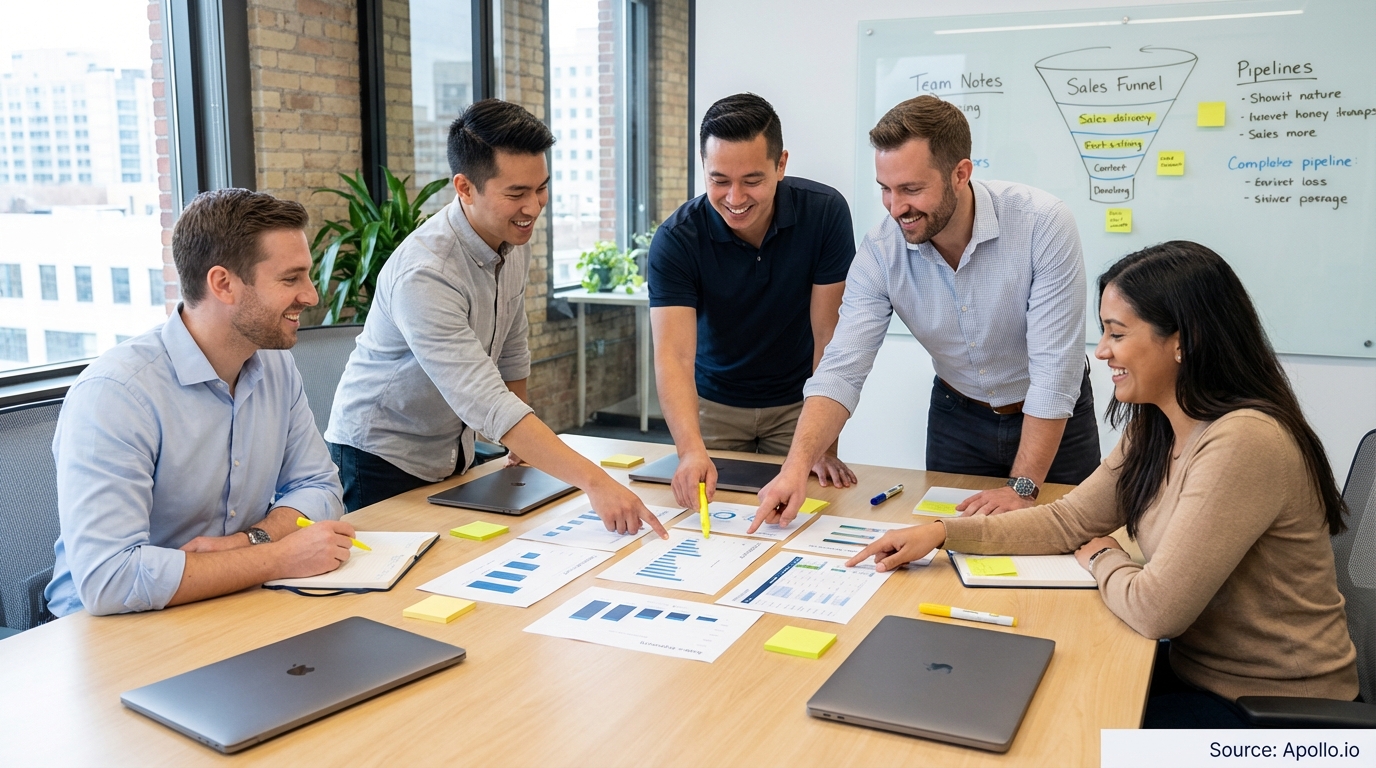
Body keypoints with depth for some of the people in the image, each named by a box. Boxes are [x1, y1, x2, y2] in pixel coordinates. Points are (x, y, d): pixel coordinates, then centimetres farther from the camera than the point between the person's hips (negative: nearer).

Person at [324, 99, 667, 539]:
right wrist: (593, 482, -43)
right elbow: (486, 402, -38)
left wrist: (525, 444, 13)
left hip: (453, 453, 7)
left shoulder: (514, 240, -5)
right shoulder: (425, 274, -31)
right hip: (380, 459, -7)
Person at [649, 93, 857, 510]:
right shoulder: (675, 239, -23)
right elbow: (673, 355, -31)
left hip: (797, 402, 0)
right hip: (714, 405, 0)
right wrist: (691, 451, -48)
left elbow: (829, 335, -17)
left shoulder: (825, 212, -21)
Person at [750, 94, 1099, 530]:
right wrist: (797, 465, -39)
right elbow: (842, 370, -23)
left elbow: (1055, 368, -27)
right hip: (956, 415, 2)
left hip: (1054, 419, -2)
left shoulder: (1042, 224, -28)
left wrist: (1022, 488, -27)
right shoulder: (880, 252, -20)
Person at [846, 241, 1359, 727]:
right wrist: (944, 533, -3)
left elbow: (1155, 610, -27)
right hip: (1199, 672, 7)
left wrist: (1102, 560, -6)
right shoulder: (1154, 430, 1)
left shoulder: (1242, 444, -28)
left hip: (1271, 706, -7)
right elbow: (1070, 521, 7)